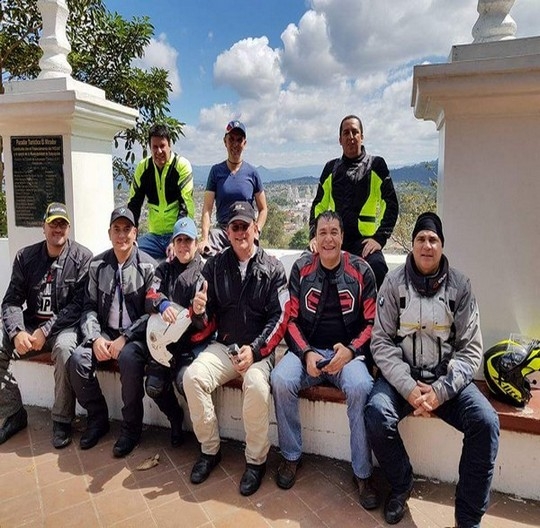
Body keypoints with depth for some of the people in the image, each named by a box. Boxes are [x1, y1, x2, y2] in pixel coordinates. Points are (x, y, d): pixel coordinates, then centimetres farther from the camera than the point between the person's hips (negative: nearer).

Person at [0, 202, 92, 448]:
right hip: (29, 325, 5)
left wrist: (46, 330, -19)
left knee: (65, 349, -35)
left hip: (64, 327, -4)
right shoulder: (25, 256, 6)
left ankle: (62, 420, -15)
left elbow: (78, 304, -11)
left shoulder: (82, 257, -6)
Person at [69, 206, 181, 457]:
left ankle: (131, 427, -11)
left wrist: (125, 338, -18)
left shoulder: (148, 266, -6)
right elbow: (90, 307, 6)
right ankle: (98, 418, 5)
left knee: (128, 359, -33)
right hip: (105, 332, 4)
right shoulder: (97, 265, 6)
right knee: (78, 359, -21)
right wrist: (95, 338, -11)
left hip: (135, 335, -4)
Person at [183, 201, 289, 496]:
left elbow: (279, 318, -5)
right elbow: (209, 322, 6)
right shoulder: (215, 266, 7)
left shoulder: (272, 269, 1)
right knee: (192, 376, -24)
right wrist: (199, 310, -18)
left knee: (256, 385, -32)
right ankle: (210, 450, -1)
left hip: (258, 349, -3)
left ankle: (256, 460, -6)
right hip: (223, 346, 3)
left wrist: (254, 349, -18)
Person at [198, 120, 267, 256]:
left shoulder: (252, 172, 6)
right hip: (222, 229, 1)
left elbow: (263, 209, 10)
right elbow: (207, 208, 1)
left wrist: (256, 232, -6)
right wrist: (204, 239, -12)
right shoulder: (216, 171, 7)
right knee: (202, 251, -26)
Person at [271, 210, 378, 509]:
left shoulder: (360, 271, -1)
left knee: (360, 387, -31)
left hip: (348, 352, -1)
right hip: (307, 349, 2)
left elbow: (372, 322, 1)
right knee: (281, 379, -27)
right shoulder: (301, 268, 2)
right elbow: (291, 319, 2)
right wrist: (306, 353, -13)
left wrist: (350, 351, -16)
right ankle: (291, 456, -2)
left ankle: (362, 473, -9)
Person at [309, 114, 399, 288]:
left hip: (364, 240, -3)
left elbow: (390, 204, 2)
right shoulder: (331, 168, 16)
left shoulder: (376, 165, 7)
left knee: (377, 267, -30)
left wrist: (380, 238, -8)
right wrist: (314, 234, 2)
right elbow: (319, 205, 18)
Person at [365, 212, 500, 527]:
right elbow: (381, 342, -6)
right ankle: (401, 485, 7)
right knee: (377, 415, -26)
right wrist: (408, 387, -18)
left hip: (447, 376, 1)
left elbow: (470, 349, -3)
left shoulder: (460, 285, -2)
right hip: (402, 375, -1)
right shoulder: (394, 282, -3)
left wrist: (440, 391, -16)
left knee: (486, 422, -22)